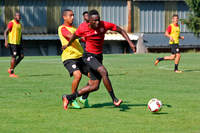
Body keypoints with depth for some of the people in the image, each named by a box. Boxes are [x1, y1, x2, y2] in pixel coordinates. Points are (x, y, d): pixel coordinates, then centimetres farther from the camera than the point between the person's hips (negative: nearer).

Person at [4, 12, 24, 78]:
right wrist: (6, 41, -22)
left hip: (18, 43, 8)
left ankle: (11, 69, 12)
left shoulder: (19, 24, 15)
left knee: (21, 56, 1)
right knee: (14, 57, -8)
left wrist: (21, 44, 20)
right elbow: (5, 32, -12)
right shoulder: (11, 23, -10)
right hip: (12, 42, -8)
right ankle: (11, 73, 1)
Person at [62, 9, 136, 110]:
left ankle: (68, 98, 14)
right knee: (103, 71, -30)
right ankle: (114, 99, -24)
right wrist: (68, 45, 23)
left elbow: (120, 30, -2)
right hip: (89, 56, -4)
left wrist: (130, 43, -10)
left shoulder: (104, 25, -13)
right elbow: (75, 36, 6)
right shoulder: (83, 28, -15)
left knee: (95, 86, 2)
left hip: (99, 56, 4)